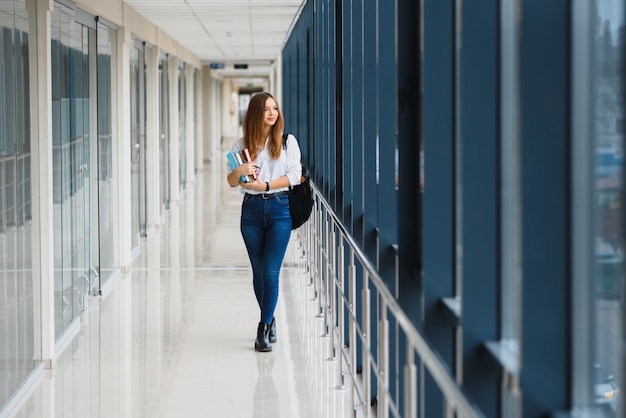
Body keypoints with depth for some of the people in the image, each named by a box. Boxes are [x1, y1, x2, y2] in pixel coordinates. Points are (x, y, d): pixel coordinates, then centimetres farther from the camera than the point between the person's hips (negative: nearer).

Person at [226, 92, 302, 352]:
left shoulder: (287, 141, 4)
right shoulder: (242, 145, 7)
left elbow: (294, 176, -3)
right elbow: (231, 182, 7)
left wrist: (265, 185, -14)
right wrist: (239, 171, -15)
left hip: (280, 209, -2)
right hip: (252, 210, 2)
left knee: (270, 272, -10)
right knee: (258, 272, 8)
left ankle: (264, 330, -5)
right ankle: (270, 321, 25)